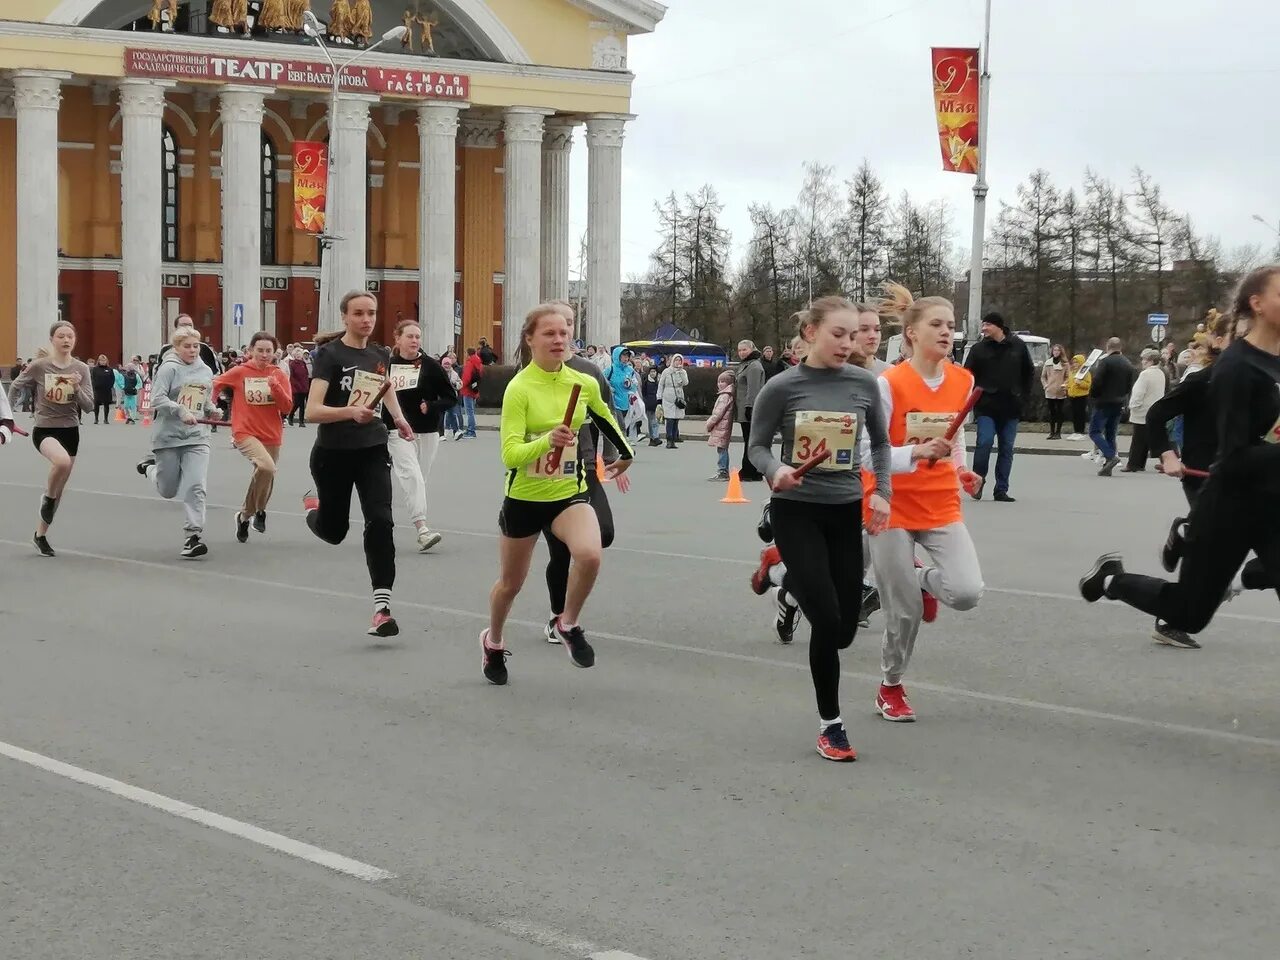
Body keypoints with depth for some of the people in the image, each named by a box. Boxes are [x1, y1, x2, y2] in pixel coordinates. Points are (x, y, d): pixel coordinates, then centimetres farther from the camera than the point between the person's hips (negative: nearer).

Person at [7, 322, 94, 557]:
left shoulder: (81, 369, -2)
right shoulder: (38, 366, -8)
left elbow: (89, 406, -3)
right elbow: (15, 388, 8)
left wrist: (77, 388, -21)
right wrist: (8, 416, 12)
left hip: (70, 431, 4)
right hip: (44, 430, -3)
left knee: (59, 489, 9)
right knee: (62, 461, -36)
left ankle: (40, 535, 27)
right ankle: (47, 498, -6)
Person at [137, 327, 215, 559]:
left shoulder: (206, 371, 10)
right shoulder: (169, 368, -9)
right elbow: (157, 399, -17)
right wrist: (180, 411, -28)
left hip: (196, 437, 3)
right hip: (168, 436, -3)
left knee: (196, 487, -12)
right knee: (168, 491, 11)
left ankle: (194, 536, -9)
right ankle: (150, 467, 43)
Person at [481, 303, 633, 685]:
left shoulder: (585, 384, -5)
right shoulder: (519, 388, -18)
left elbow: (604, 418, 19)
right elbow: (510, 454, -25)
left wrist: (625, 455, 29)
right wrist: (547, 441, -41)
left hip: (570, 493, 2)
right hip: (524, 497, -2)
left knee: (589, 555, -27)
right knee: (511, 582, 14)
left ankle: (568, 624, 1)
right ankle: (493, 642, 45)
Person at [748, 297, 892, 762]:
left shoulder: (864, 383, -1)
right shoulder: (782, 387, -9)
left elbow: (880, 444, 13)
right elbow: (758, 445, 0)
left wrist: (882, 492, 0)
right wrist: (776, 471, -21)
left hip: (846, 511, 4)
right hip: (795, 511, -4)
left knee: (844, 630, 6)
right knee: (827, 621, -12)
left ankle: (792, 579, 39)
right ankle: (830, 723, 7)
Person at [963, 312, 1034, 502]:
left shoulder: (1018, 346, 4)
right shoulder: (978, 349, 0)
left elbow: (1029, 372, 14)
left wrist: (1024, 395, 6)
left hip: (1011, 407, 2)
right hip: (986, 407, -2)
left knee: (1007, 447, 5)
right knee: (985, 442, -14)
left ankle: (1001, 490, 10)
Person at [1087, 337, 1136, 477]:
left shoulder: (1105, 362, -12)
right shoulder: (1128, 364, 11)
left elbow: (1097, 382, -17)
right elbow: (1130, 386, 12)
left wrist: (1092, 396, -1)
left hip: (1104, 402, -7)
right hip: (1119, 404, 7)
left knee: (1094, 431, -2)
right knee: (1110, 434, 12)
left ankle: (1110, 456, -21)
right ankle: (1107, 466, 9)